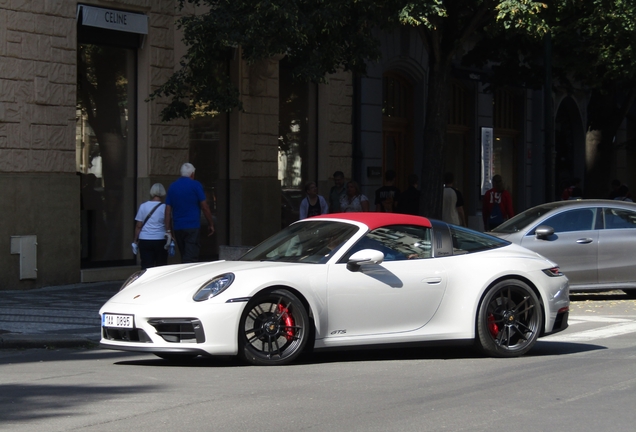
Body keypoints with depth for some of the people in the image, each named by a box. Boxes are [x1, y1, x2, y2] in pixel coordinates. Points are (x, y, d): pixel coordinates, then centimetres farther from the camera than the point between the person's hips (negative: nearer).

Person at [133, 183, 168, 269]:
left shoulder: (143, 206, 4)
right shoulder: (164, 207, -2)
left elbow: (138, 226, 5)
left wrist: (135, 241, 12)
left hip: (145, 241, 1)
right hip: (160, 240, -1)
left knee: (146, 267, -3)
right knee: (161, 267, 4)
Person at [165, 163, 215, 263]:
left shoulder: (172, 187, 10)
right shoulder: (195, 185, -4)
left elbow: (168, 210, 8)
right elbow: (205, 207, -4)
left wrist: (168, 230, 11)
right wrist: (211, 224, 5)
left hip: (177, 228, 5)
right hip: (192, 227, -5)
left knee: (184, 257, 15)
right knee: (190, 258, -10)